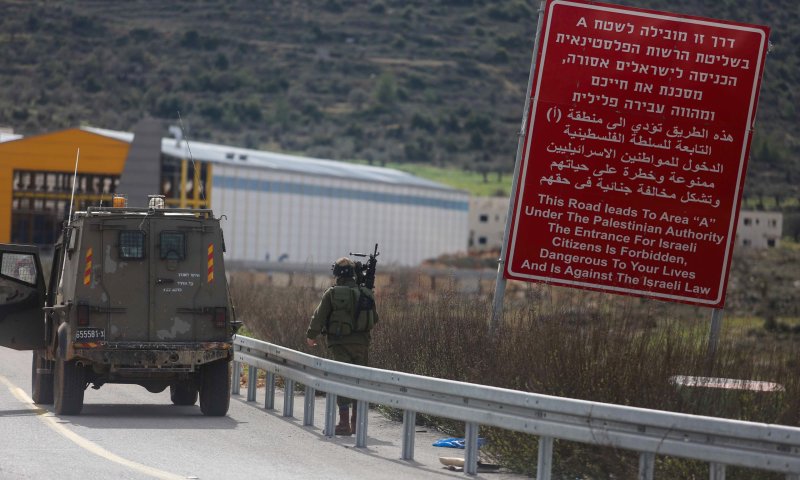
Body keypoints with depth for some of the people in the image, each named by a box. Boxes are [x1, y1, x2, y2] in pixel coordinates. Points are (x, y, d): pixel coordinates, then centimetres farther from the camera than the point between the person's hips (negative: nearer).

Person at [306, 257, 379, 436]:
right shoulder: (365, 294, 4)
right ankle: (357, 423, 15)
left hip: (340, 343, -3)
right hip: (361, 342, 3)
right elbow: (374, 319, 12)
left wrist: (311, 335, 10)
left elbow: (319, 316, -3)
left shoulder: (332, 294, -7)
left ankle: (344, 423, -8)